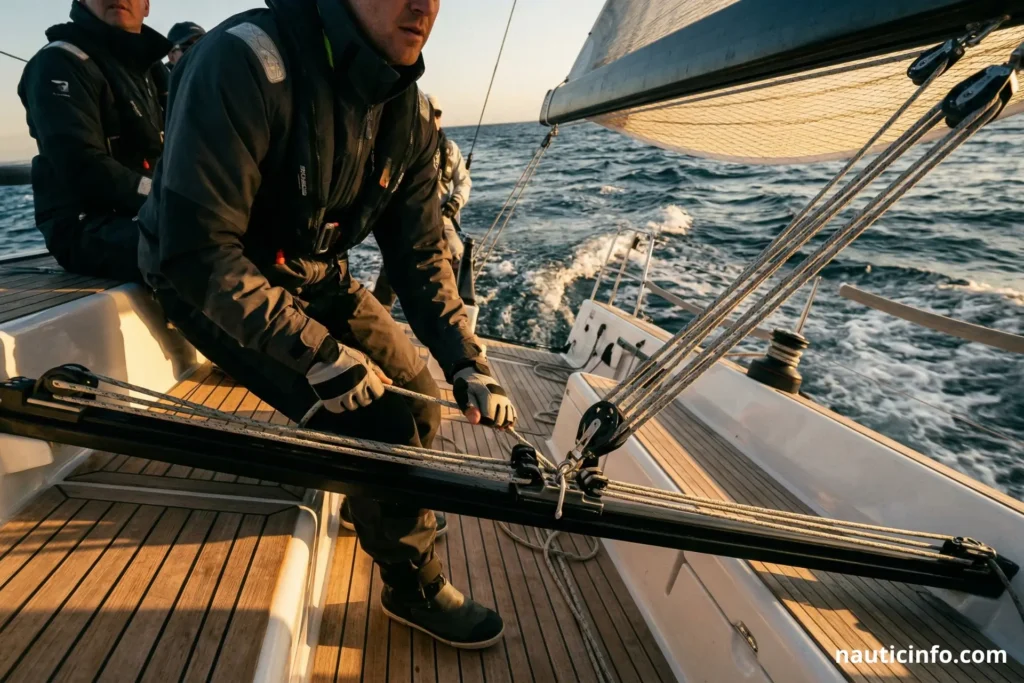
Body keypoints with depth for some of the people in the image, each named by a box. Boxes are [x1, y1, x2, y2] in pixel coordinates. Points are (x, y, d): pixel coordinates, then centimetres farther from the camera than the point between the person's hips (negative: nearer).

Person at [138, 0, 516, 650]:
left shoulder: (410, 112, -5)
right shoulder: (246, 62, -26)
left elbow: (422, 254, -5)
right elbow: (198, 253, -30)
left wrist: (468, 363, -14)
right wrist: (321, 354, -33)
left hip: (313, 275, 7)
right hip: (209, 285, -6)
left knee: (417, 396, 4)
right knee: (376, 421, -19)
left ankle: (375, 502, 38)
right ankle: (417, 586, 10)